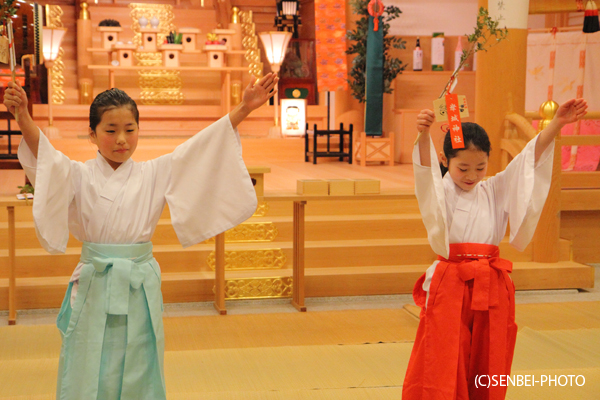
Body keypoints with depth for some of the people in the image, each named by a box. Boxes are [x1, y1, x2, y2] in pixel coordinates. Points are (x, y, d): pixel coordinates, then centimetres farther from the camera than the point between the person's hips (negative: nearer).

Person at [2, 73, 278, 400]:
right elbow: (44, 155, -16)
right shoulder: (79, 175, 1)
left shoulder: (154, 174, 4)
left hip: (141, 286, 1)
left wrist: (243, 109, -11)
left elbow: (202, 147, -2)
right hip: (93, 286, -1)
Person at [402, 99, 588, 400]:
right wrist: (423, 135, -41)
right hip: (451, 282, -4)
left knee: (487, 361, 9)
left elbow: (531, 157, 4)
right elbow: (425, 168, -20)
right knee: (445, 364, -4)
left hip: (491, 284, 4)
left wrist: (557, 124, -7)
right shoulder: (440, 191, 0)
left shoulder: (496, 191, 11)